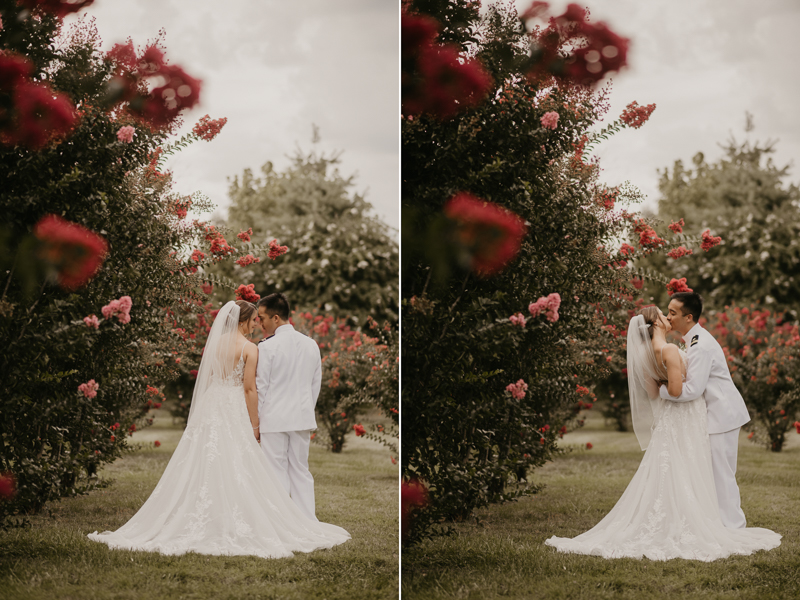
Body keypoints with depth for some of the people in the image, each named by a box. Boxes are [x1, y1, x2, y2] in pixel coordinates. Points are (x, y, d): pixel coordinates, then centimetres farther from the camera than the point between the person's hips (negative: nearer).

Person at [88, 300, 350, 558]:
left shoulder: (214, 343, 8)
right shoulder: (249, 348, -8)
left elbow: (207, 380, 11)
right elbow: (249, 388, -10)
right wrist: (254, 425, -5)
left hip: (209, 409, 5)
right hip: (234, 411, -5)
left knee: (205, 467, 7)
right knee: (235, 470, -2)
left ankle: (201, 524, 9)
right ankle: (234, 525, -2)